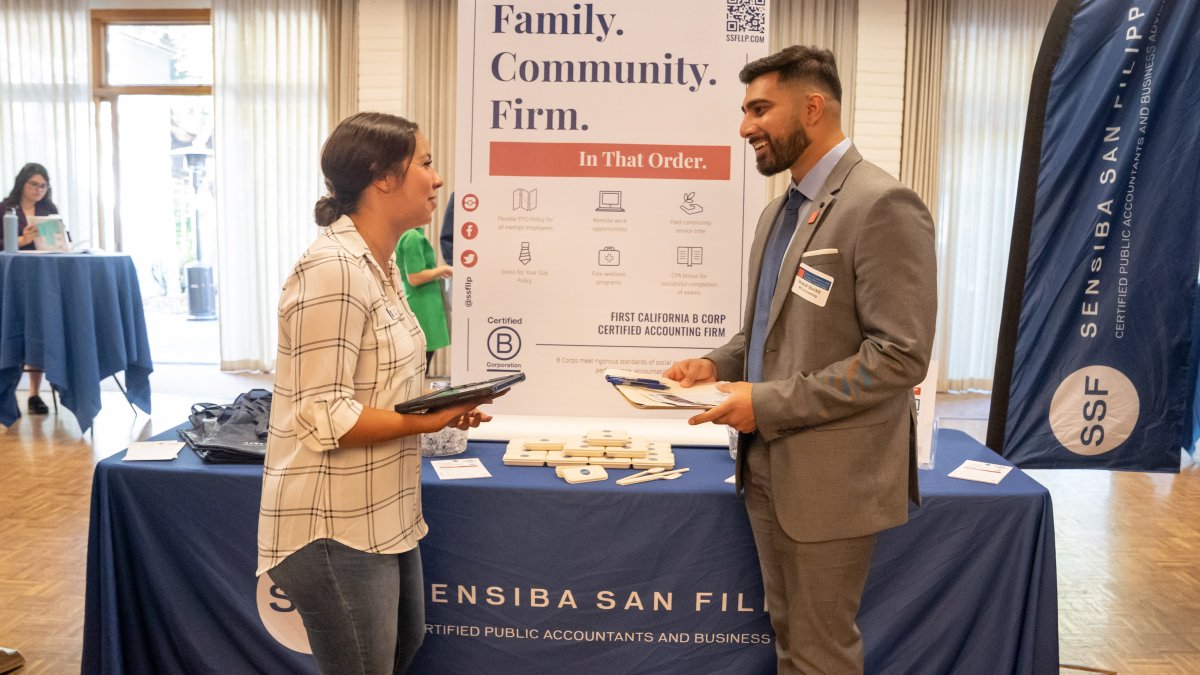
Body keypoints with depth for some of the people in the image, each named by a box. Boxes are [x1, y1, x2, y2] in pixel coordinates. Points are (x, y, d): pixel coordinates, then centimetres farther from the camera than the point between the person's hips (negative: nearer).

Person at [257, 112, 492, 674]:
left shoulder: (380, 264, 9)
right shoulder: (333, 269, -23)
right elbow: (324, 418, -25)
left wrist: (436, 404, 2)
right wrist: (426, 423, -19)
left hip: (381, 516, 10)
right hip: (336, 529, -10)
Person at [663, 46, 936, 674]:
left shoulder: (883, 205, -17)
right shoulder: (778, 211, 11)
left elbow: (900, 355, -22)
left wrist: (767, 403, -21)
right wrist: (718, 364, 1)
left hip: (829, 474, -8)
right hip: (768, 462, 8)